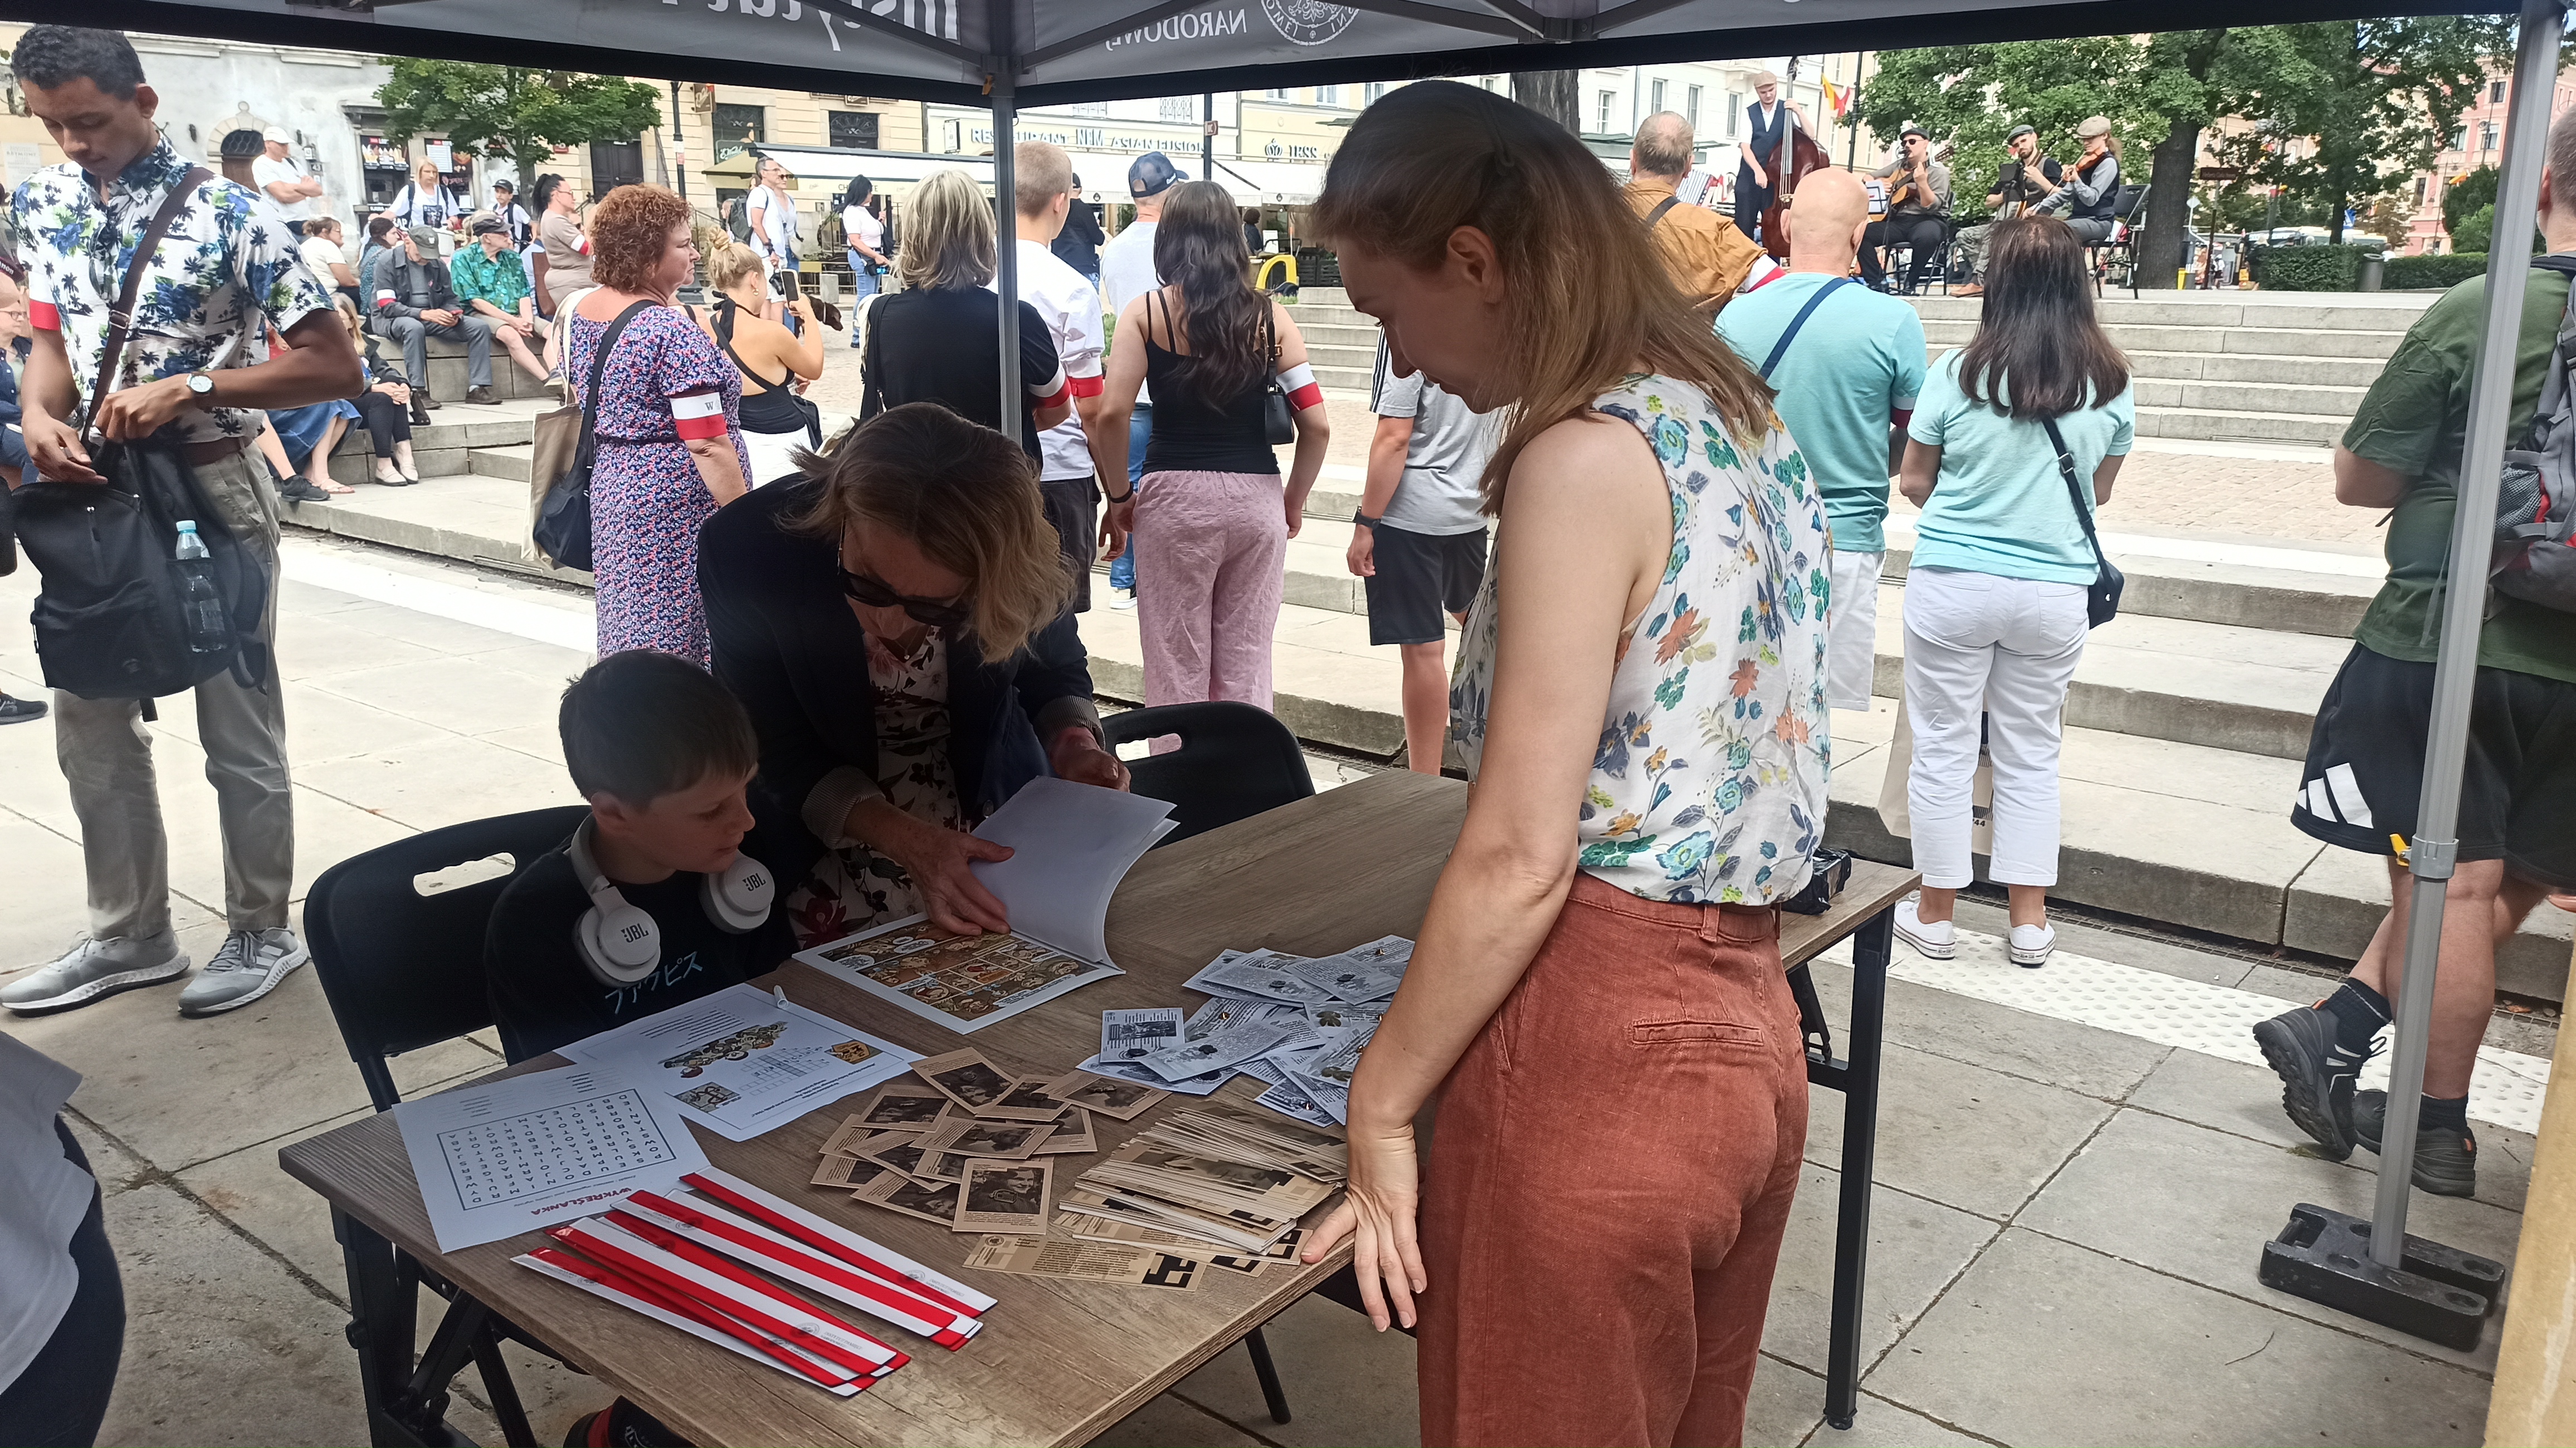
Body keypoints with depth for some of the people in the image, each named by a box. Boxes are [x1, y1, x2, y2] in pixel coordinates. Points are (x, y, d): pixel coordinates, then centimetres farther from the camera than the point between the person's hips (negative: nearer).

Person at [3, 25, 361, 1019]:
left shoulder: (225, 216, -13)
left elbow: (334, 366, -15)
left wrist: (188, 388, -24)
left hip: (210, 492, -6)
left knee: (237, 730, 4)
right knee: (90, 720, 13)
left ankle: (262, 931, 20)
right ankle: (130, 936, 27)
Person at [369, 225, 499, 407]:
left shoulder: (438, 265, 7)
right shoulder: (387, 263, -9)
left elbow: (449, 300, 12)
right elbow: (387, 307, -17)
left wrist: (454, 315, -14)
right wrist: (423, 314, -31)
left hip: (431, 318, 6)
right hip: (391, 320, -6)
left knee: (480, 327, -12)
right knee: (414, 327, -42)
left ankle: (478, 388, -17)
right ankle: (418, 392, -40)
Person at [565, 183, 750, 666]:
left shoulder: (577, 310, 6)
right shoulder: (673, 331, -19)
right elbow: (707, 445, -22)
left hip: (611, 487, 9)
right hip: (674, 507, -9)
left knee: (627, 633, 17)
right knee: (671, 645, -1)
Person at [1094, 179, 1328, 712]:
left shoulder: (1146, 313, 0)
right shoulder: (1270, 317, 4)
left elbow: (1112, 414, -11)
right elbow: (1316, 426, -1)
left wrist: (1119, 497, 1)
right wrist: (1294, 503, 11)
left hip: (1174, 494, -2)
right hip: (1256, 495, 2)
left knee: (1177, 668, 7)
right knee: (1246, 665, 11)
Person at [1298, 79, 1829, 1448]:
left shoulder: (1585, 458, -19)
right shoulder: (1739, 425, 9)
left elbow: (1519, 860, -21)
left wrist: (1379, 1105, -10)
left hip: (1602, 1055, -8)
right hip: (1742, 1029, 9)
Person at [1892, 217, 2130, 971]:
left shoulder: (1960, 372, -9)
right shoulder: (2111, 383, -1)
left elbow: (1914, 481, 2)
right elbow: (2100, 491, 11)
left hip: (1952, 582, -2)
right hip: (2054, 590, 3)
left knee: (1944, 749, 9)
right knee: (2031, 754, 14)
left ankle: (1935, 914, 19)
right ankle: (2030, 923, 22)